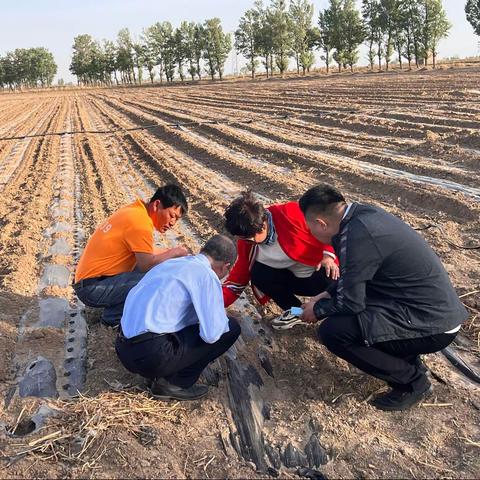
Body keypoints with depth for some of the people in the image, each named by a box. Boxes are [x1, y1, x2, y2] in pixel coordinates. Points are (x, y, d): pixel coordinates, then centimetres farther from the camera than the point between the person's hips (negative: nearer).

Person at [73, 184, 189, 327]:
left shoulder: (135, 210, 8)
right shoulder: (140, 221, -21)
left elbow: (147, 251, 16)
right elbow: (147, 264, -22)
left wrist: (172, 253, 7)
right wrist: (175, 252, -8)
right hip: (92, 288, -10)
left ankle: (114, 310, 10)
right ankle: (114, 317, -2)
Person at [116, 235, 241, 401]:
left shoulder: (173, 262, 16)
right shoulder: (207, 275, -8)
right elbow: (211, 334, -15)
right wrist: (223, 319, 9)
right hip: (151, 355, -9)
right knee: (231, 328, 1)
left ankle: (160, 374, 13)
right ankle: (175, 383, 2)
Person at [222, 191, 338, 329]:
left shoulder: (290, 214, -25)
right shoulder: (246, 243, -8)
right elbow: (236, 280, -2)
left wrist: (328, 254, -26)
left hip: (324, 270, -5)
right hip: (297, 278, 5)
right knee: (258, 273, -19)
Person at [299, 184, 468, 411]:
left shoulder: (356, 235, -25)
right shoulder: (365, 213, 2)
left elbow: (350, 302, -17)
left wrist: (318, 310, 1)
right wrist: (328, 294, 14)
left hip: (433, 325, -9)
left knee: (332, 331, -19)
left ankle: (412, 380, 2)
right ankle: (409, 359, 19)